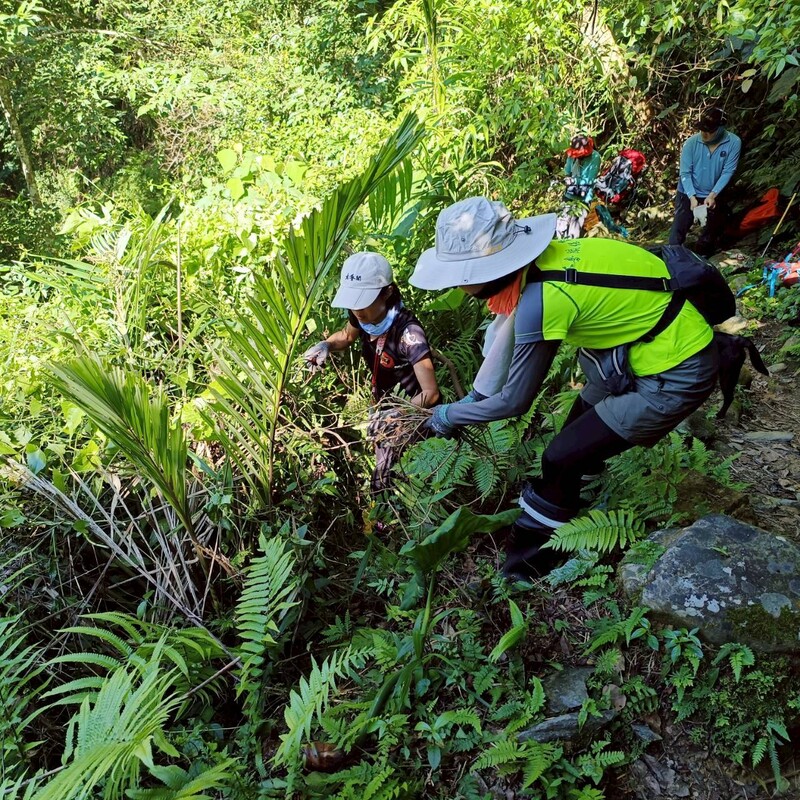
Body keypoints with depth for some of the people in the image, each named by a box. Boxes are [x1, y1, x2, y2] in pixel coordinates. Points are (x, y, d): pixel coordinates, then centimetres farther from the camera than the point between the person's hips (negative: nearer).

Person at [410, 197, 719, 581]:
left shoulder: (540, 301, -31)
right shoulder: (542, 258, -8)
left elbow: (514, 400, -17)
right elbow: (509, 336, 8)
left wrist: (450, 415, -2)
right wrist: (474, 398, 10)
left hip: (675, 375, -8)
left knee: (563, 459, -1)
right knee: (576, 438, 19)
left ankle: (527, 561, 19)